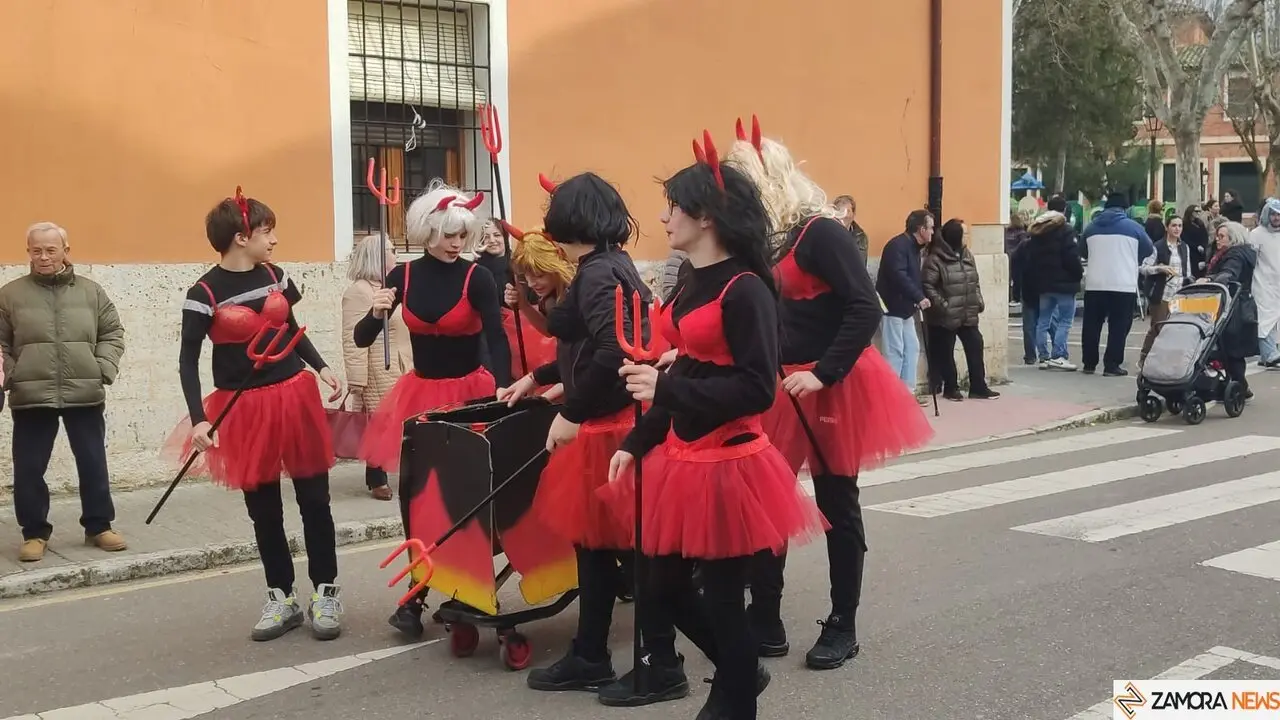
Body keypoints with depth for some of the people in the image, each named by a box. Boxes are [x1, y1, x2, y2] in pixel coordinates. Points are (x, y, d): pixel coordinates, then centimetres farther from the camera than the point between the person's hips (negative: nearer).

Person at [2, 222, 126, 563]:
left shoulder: (91, 291, 5)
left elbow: (112, 334, 9)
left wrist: (103, 370, -4)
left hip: (85, 394, 1)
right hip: (31, 397, -1)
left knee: (94, 464, 8)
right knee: (28, 469, 4)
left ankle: (99, 526, 23)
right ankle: (34, 533, 19)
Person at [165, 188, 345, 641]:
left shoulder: (274, 275, 4)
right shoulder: (205, 293, -10)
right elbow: (188, 359, -9)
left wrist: (322, 368, 5)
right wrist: (197, 419, -18)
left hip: (295, 396, 3)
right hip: (245, 408, -3)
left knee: (314, 498, 4)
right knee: (263, 508, 8)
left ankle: (325, 593, 14)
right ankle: (281, 597, 21)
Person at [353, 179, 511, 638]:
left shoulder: (476, 277, -10)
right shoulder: (403, 276, -1)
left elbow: (497, 338, -20)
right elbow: (362, 339, -1)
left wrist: (502, 388, -36)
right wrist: (376, 314, -23)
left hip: (470, 393, -3)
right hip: (421, 394, 3)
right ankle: (416, 596, 12)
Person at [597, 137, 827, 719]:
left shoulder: (745, 290, -16)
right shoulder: (689, 284, 10)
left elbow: (757, 390, -21)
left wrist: (666, 388, -25)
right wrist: (636, 444, 12)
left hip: (727, 463, -9)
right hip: (679, 457, 9)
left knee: (721, 598, 3)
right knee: (665, 587, 16)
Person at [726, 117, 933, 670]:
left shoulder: (820, 232, -15)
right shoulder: (764, 241, 6)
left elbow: (866, 310, -20)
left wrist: (824, 374, -23)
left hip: (831, 387, -7)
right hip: (779, 388, 7)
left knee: (835, 505, 5)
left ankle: (842, 627, 17)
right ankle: (764, 622, 18)